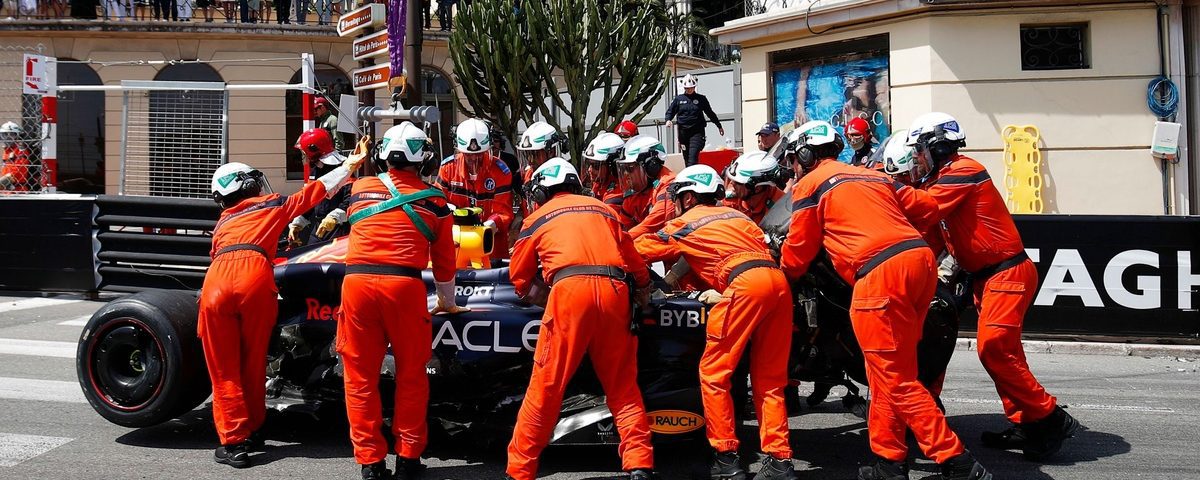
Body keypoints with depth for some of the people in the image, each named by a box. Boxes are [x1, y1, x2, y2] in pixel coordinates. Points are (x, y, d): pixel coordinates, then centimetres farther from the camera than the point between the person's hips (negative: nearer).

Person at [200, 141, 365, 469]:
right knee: (252, 366, 11)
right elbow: (316, 191, 29)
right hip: (254, 279, -2)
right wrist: (350, 165, 38)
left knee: (224, 371, 8)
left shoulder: (223, 222, 34)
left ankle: (234, 443, 5)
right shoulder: (274, 205, 25)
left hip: (216, 282, 3)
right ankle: (251, 432, 23)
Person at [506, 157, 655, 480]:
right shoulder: (603, 209, 27)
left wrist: (529, 293, 49)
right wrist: (644, 291, 40)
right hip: (615, 292, 3)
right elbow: (632, 258, 25)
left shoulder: (538, 218, 20)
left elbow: (519, 277, 28)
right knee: (623, 387, 12)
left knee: (546, 388, 2)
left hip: (571, 291, -3)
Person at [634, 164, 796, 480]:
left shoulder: (684, 224, 15)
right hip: (778, 280, 7)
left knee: (713, 373, 4)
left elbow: (639, 250, 22)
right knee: (769, 379, 11)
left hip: (745, 284, -7)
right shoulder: (736, 214, 32)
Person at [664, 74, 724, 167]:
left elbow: (710, 113, 16)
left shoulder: (701, 99, 7)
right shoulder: (678, 99, 9)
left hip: (697, 132, -2)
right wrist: (668, 120, -8)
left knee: (693, 156, -18)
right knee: (686, 157, 6)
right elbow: (670, 111, 15)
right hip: (683, 131, 2)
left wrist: (719, 126, 23)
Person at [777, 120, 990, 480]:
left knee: (896, 381, -4)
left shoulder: (810, 184, 9)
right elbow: (926, 210, 27)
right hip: (920, 259, 8)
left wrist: (783, 278, 32)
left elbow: (798, 251, 12)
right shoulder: (874, 175, 28)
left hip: (881, 274, -8)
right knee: (888, 373, 16)